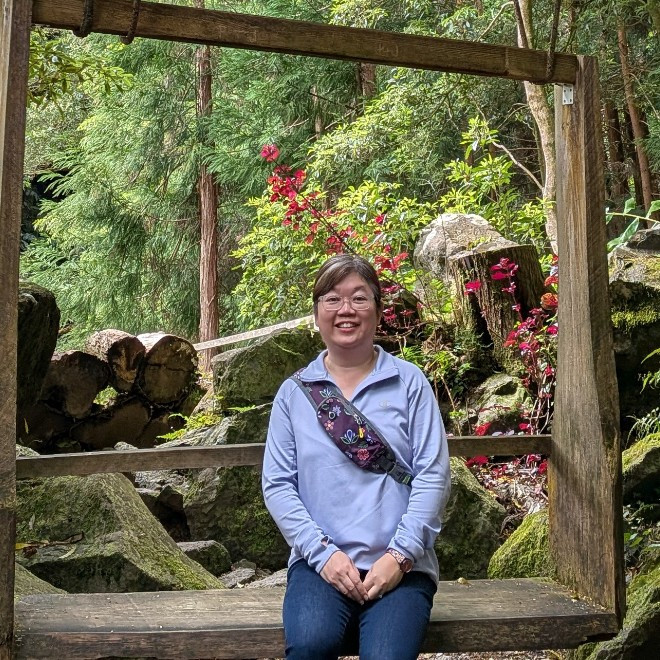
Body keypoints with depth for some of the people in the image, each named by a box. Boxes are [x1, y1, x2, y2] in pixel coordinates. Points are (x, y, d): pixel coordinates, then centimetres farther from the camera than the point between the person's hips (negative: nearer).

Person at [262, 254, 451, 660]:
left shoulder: (409, 383, 7)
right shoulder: (294, 393, 10)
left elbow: (433, 476, 1)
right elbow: (277, 484, 4)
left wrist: (400, 555, -9)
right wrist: (323, 553, -9)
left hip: (400, 566, -1)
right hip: (321, 563, 1)